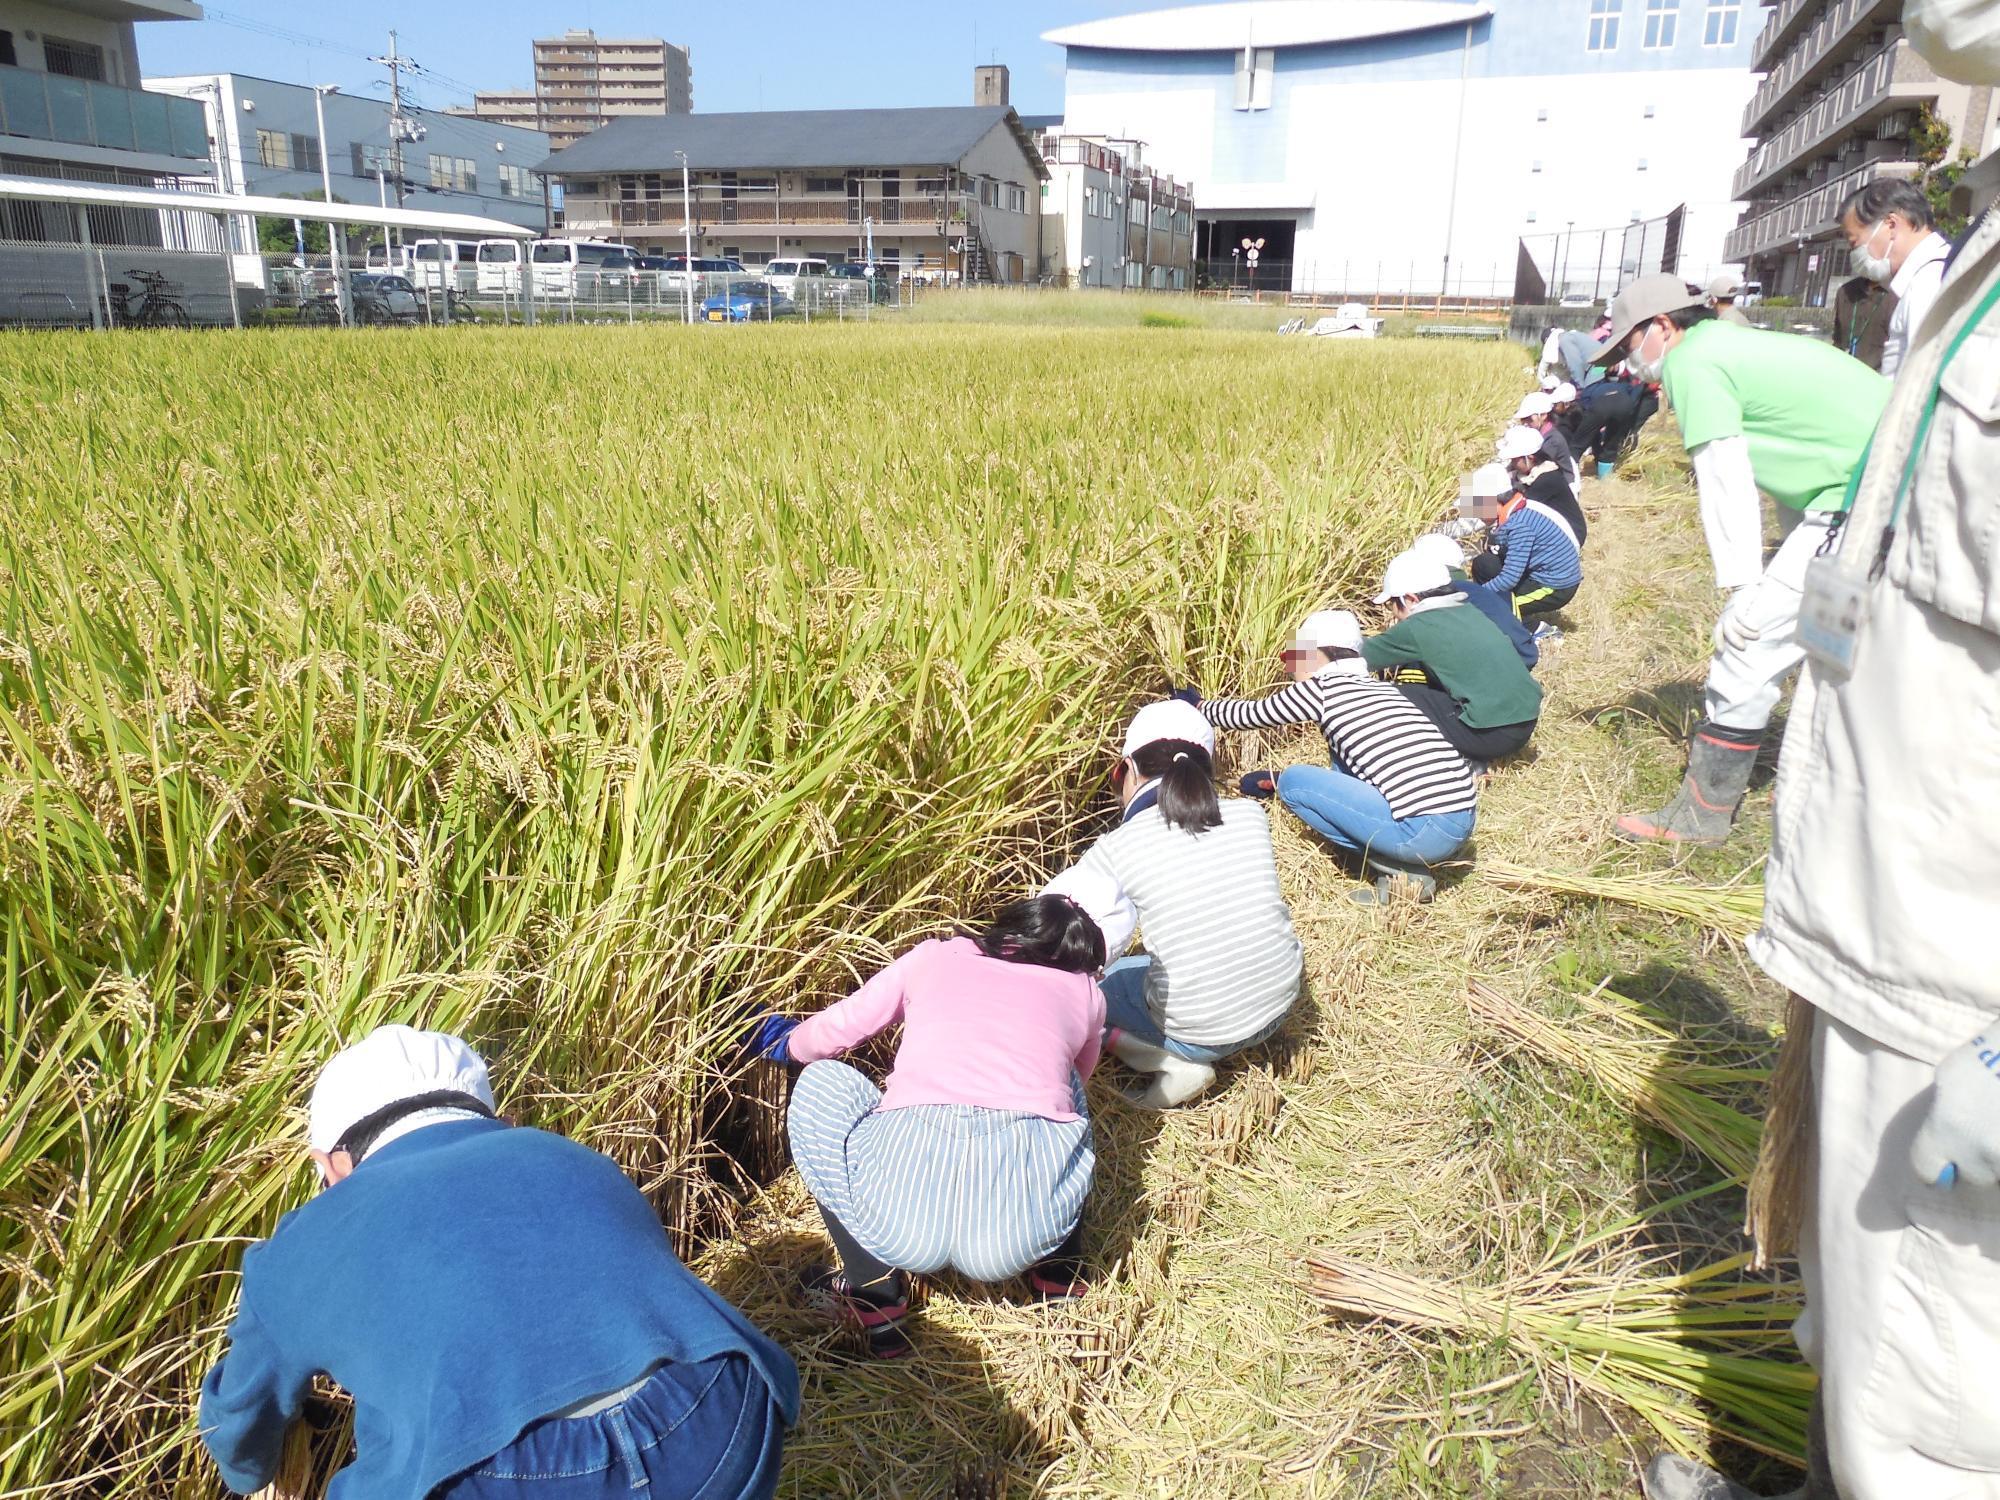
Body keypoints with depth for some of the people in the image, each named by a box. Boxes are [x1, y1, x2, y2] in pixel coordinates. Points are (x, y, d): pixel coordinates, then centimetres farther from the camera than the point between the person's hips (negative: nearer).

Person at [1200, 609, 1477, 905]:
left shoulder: (1322, 688, -1)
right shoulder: (1378, 688, 22)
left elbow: (1250, 713, 13)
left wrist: (1200, 705, 31)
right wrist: (1271, 778, 39)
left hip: (1423, 832, -8)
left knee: (1293, 781, 2)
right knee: (1342, 772, 25)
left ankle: (1399, 871, 2)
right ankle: (1400, 863, 11)